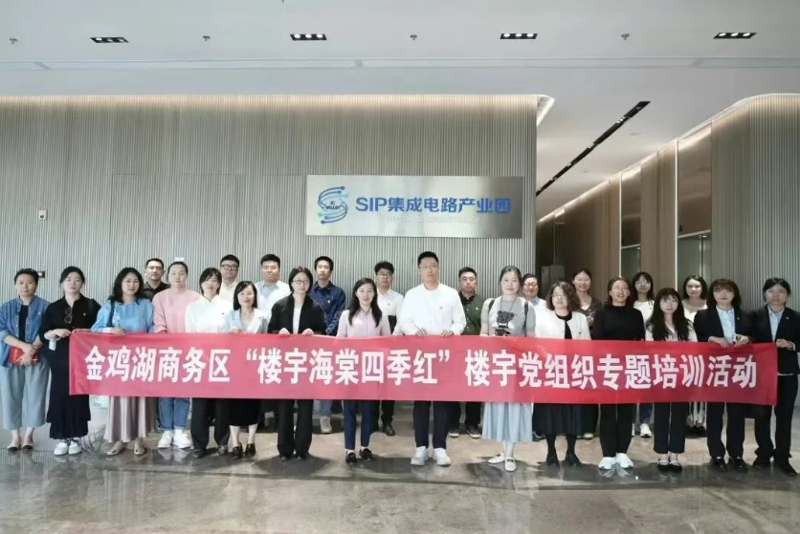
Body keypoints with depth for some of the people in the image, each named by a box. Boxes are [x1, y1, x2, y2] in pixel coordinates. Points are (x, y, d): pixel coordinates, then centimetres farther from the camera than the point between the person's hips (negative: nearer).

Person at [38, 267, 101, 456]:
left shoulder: (91, 305, 4)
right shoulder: (53, 308, 9)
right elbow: (42, 335, 6)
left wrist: (87, 332, -15)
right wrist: (55, 332, -13)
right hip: (60, 359, 2)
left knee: (79, 395, -1)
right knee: (60, 395, -1)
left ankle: (76, 438, 10)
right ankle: (63, 438, 9)